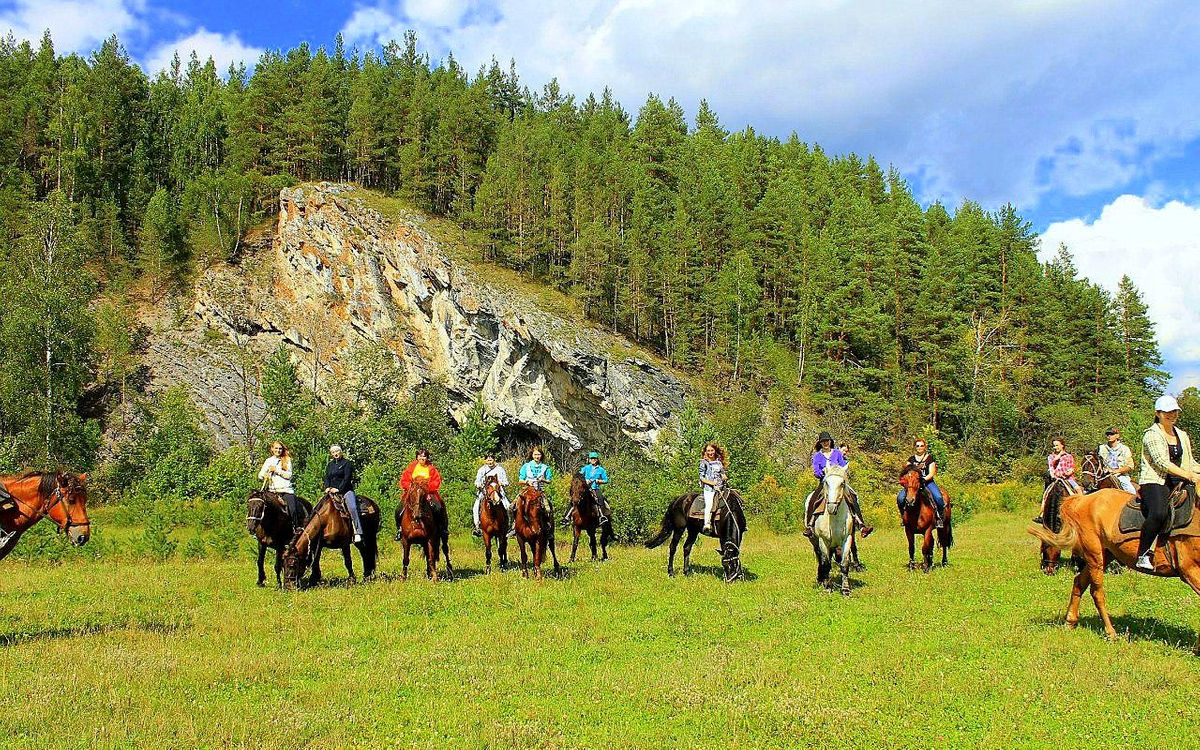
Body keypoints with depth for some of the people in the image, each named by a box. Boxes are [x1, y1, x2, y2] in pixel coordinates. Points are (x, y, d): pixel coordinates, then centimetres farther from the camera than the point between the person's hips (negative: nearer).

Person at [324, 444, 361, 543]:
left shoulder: (346, 463, 1)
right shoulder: (329, 465, 21)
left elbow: (347, 478, -8)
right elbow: (327, 478, 16)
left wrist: (339, 489, -17)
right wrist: (327, 488, -4)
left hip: (345, 490, -6)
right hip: (332, 491, 6)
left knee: (352, 508, -25)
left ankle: (358, 533, -30)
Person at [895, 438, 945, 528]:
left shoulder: (930, 458, 5)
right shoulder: (911, 459, 15)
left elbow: (931, 473, -2)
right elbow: (906, 471, 12)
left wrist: (924, 479, -19)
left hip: (928, 481, -2)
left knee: (938, 498, -30)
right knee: (900, 498, -20)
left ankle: (939, 517, -12)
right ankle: (903, 516, 3)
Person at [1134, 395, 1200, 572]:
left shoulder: (1182, 435, 20)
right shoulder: (1152, 435, -3)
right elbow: (1162, 462, -14)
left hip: (1178, 483, 8)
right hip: (1155, 482, -8)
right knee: (1159, 513, -33)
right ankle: (1143, 556, -27)